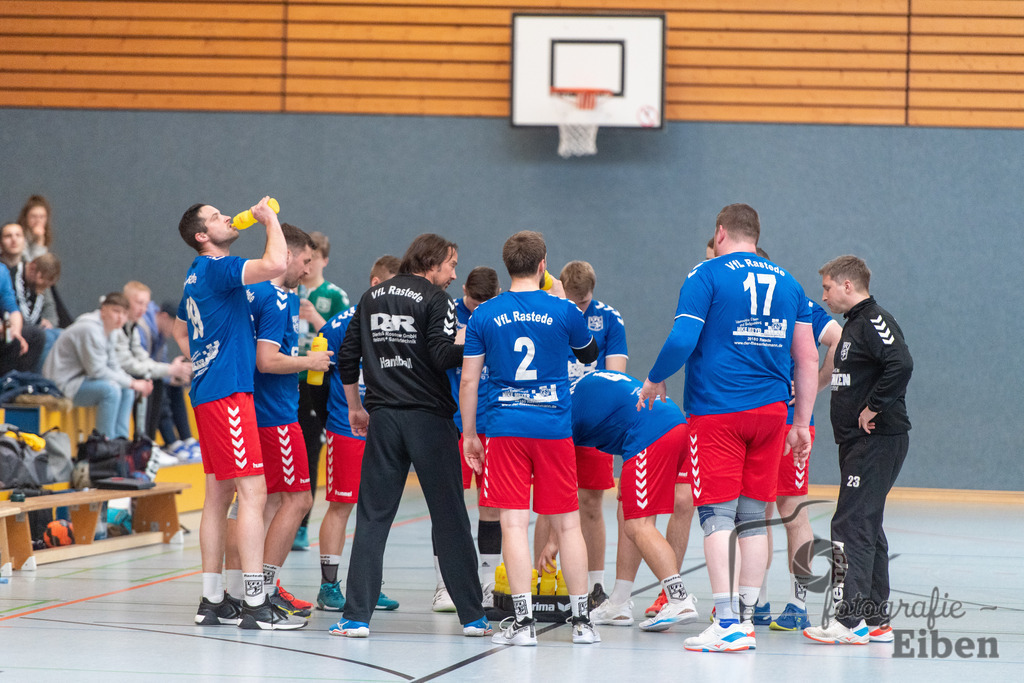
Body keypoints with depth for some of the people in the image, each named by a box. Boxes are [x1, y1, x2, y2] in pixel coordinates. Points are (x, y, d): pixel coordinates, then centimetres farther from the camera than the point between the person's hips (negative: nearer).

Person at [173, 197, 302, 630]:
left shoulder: (197, 276, 18)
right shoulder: (217, 268, -12)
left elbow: (180, 331, 34)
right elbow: (275, 264, -28)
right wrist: (271, 220, -12)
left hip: (208, 390, 10)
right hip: (227, 393, -10)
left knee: (218, 495, 11)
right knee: (252, 493, -12)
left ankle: (212, 600, 14)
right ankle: (255, 604, -15)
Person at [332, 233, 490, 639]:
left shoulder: (372, 297, 12)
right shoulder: (435, 299, -4)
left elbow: (347, 356, 13)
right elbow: (443, 355, -16)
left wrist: (355, 407, 23)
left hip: (383, 420, 4)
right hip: (429, 418, -4)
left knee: (372, 517, 4)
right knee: (450, 518, 3)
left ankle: (356, 616, -4)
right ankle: (472, 616, 8)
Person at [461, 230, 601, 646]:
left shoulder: (483, 315, 0)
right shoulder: (563, 311, -1)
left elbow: (468, 380, 2)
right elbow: (590, 354, 19)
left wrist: (469, 434, 11)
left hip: (505, 429, 0)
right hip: (555, 428, 0)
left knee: (514, 523, -1)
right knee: (567, 524, 9)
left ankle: (524, 621, -5)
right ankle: (581, 620, 13)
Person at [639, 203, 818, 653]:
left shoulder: (707, 275, -3)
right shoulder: (788, 283, 13)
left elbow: (681, 341, -13)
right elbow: (807, 360, 13)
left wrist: (655, 380, 5)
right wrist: (801, 423, 19)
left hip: (717, 412, -5)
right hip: (771, 410, 5)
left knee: (716, 515, -4)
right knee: (753, 517, 11)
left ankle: (727, 624, -11)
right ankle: (745, 619, 13)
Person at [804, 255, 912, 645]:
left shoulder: (874, 321, -13)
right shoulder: (855, 324, 19)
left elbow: (901, 365, -28)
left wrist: (874, 408, -22)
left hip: (878, 440, -11)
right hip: (857, 442, 11)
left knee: (851, 526, -14)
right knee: (867, 528, 12)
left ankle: (850, 619, -17)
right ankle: (876, 620, 16)